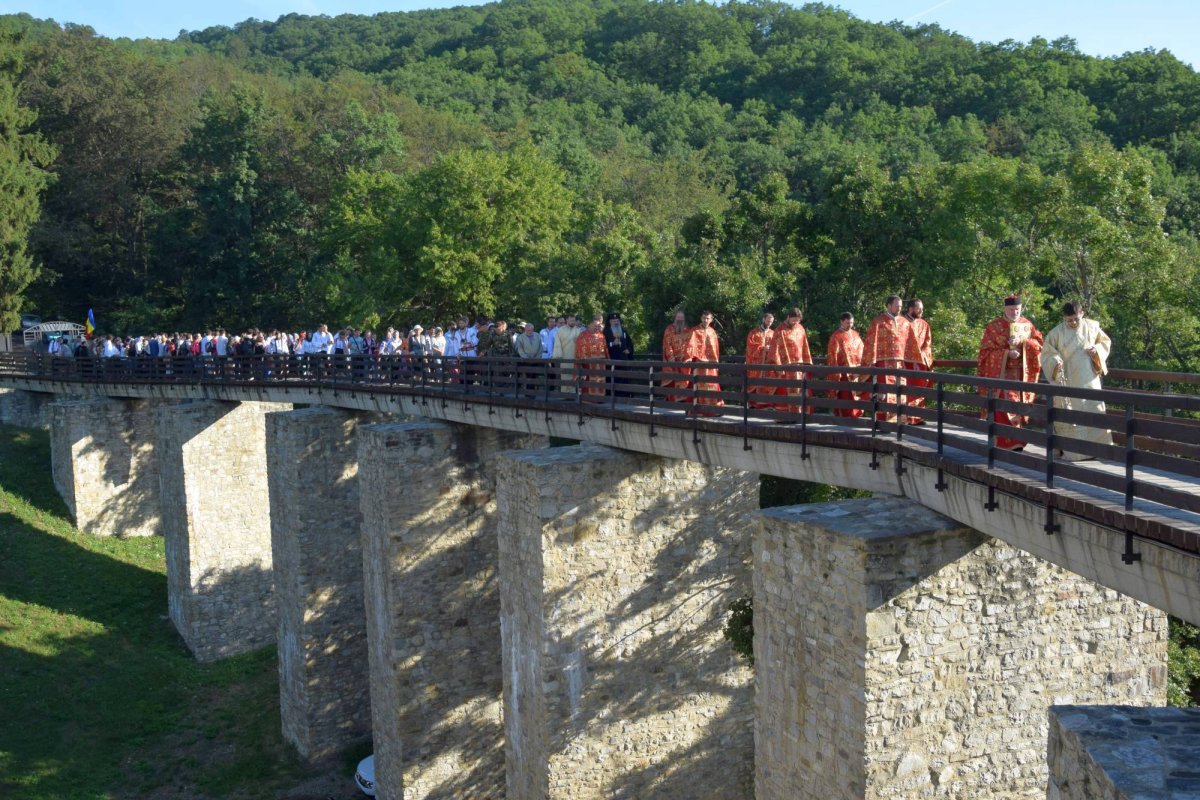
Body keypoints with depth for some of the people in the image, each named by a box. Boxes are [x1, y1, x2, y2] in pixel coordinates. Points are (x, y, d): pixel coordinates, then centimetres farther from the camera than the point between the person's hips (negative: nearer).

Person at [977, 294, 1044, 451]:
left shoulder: (1027, 325, 9)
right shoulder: (994, 326, -2)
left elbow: (1038, 344, 3)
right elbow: (986, 350, -5)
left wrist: (1022, 341, -15)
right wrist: (1007, 353, -18)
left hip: (1021, 374, 4)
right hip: (1001, 373, -3)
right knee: (1003, 406, -11)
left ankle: (1015, 441, 16)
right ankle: (1005, 443, -9)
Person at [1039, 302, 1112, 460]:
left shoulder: (1092, 326, 2)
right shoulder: (1057, 332, -7)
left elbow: (1106, 342, 15)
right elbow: (1046, 353, -3)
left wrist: (1097, 350, -7)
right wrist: (1055, 361, -24)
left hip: (1089, 380, 3)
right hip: (1067, 381, -3)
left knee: (1094, 411, 1)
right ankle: (1068, 450, 5)